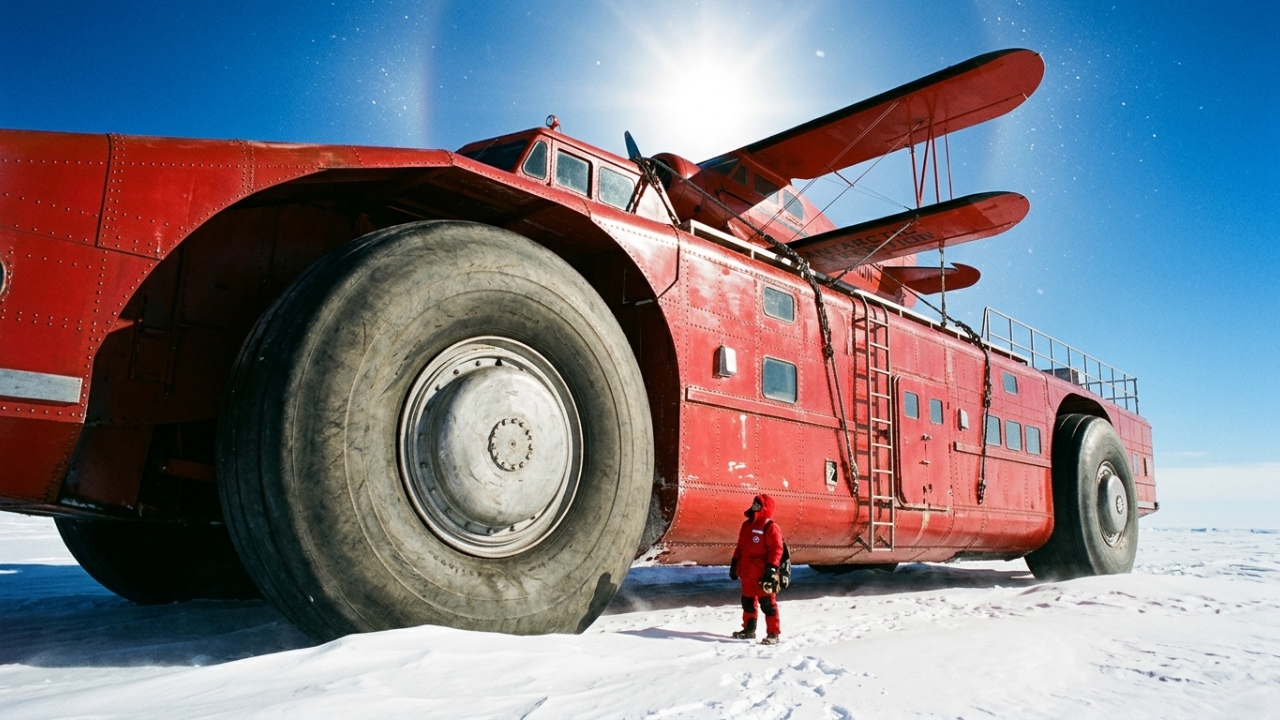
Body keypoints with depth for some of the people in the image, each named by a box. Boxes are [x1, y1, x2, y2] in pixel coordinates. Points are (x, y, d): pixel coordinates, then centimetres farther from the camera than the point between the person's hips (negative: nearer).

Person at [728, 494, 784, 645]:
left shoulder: (770, 527, -11)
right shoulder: (747, 525, 15)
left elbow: (776, 549, -17)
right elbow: (740, 547, 22)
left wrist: (771, 568, -22)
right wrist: (734, 564, 20)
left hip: (763, 574, -9)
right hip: (747, 573, 9)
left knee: (767, 603, -5)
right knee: (747, 602, 17)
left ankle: (773, 634, 2)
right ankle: (749, 629, 30)